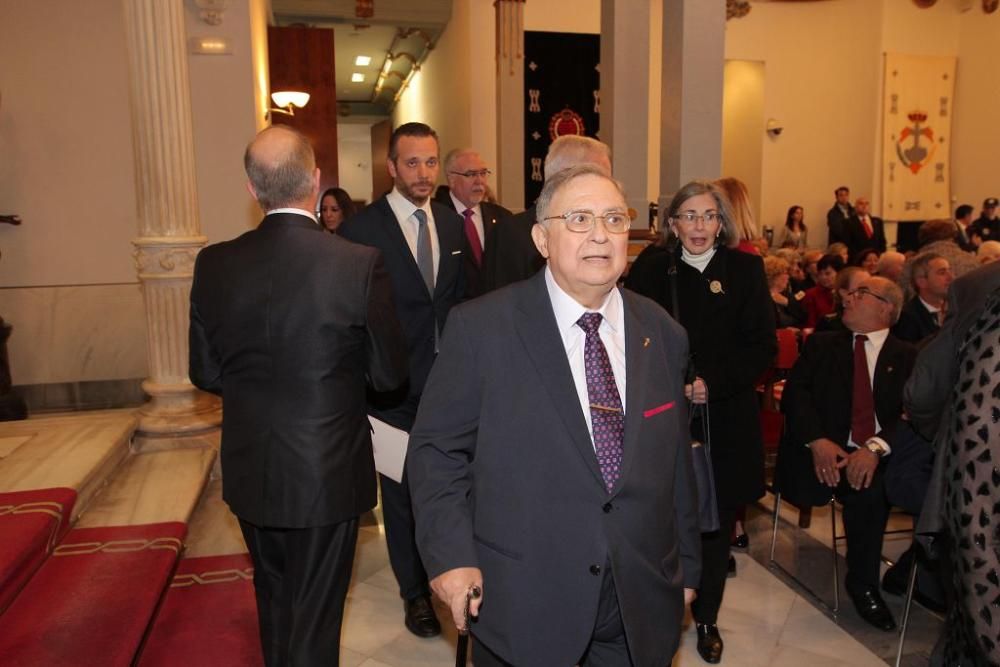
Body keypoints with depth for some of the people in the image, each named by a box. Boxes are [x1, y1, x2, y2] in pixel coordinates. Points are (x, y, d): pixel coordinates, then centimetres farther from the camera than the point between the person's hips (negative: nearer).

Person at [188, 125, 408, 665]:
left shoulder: (213, 264, -9)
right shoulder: (361, 265, -20)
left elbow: (205, 374, 0)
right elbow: (389, 374, -11)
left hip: (249, 473, 4)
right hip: (327, 474, -4)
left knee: (274, 604, 27)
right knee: (314, 621, 13)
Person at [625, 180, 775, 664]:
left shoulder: (745, 269, 2)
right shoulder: (650, 270, 1)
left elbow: (763, 346, -3)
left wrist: (713, 383, -14)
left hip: (725, 419, 1)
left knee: (716, 524, 11)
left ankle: (707, 619, 31)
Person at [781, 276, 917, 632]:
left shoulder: (907, 357, 10)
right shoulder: (821, 344, 12)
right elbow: (794, 392, 0)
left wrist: (876, 447, -23)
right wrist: (817, 441, -18)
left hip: (883, 457, 1)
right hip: (825, 451, 0)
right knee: (867, 488, -29)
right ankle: (863, 584, -8)